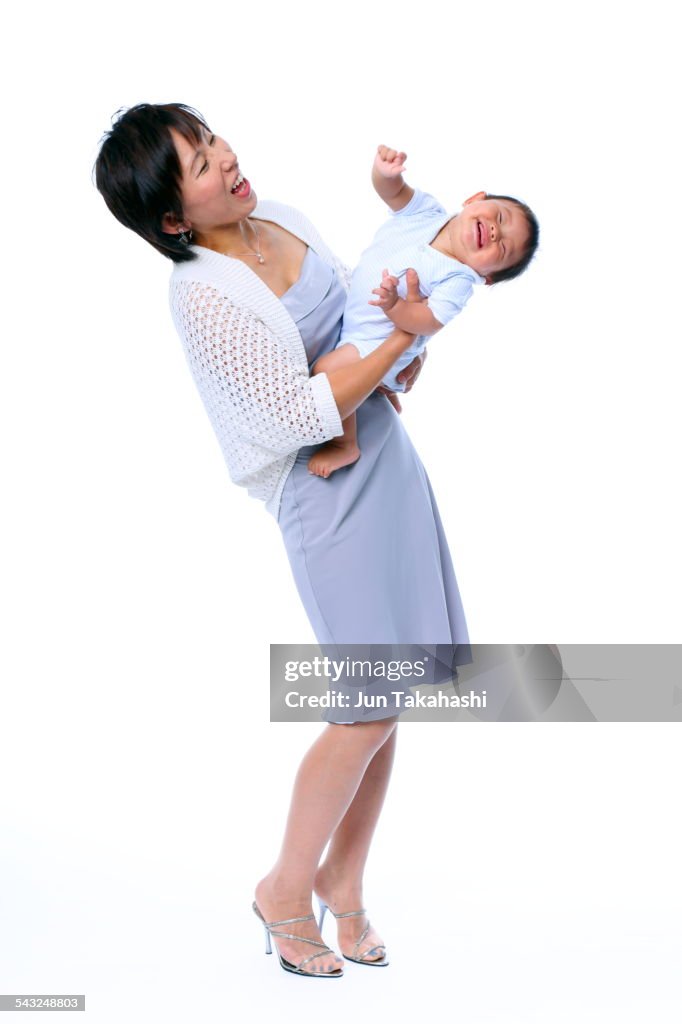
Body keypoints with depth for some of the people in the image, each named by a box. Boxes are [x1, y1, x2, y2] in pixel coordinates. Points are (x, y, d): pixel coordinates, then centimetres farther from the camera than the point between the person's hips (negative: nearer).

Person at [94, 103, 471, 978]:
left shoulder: (279, 218, 5)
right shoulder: (203, 294, -20)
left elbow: (350, 301, 22)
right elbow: (304, 416, -22)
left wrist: (405, 339, 2)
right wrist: (404, 338, -17)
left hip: (389, 456, 8)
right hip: (332, 494, -8)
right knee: (371, 707, -4)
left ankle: (343, 878, 28)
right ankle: (286, 890, 19)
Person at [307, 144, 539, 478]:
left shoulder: (458, 280, -24)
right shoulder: (425, 210, -9)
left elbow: (429, 322, -32)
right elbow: (392, 191, -11)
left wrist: (393, 306, -50)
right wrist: (385, 172, -35)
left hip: (377, 343, -8)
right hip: (351, 322, 8)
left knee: (328, 370, -28)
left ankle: (345, 445, -7)